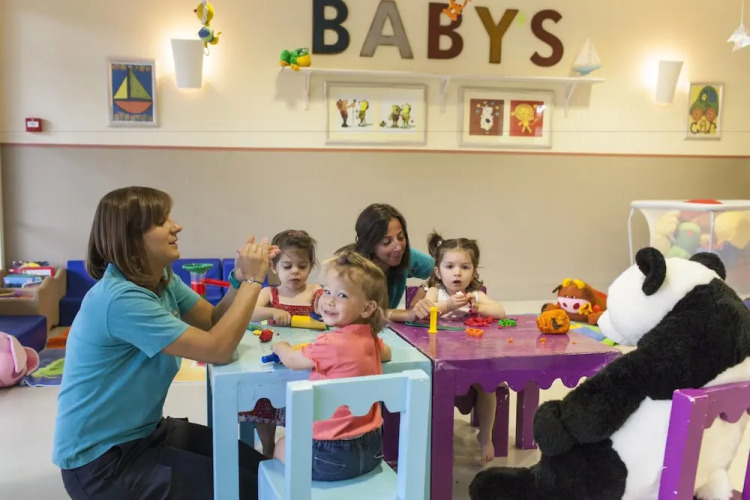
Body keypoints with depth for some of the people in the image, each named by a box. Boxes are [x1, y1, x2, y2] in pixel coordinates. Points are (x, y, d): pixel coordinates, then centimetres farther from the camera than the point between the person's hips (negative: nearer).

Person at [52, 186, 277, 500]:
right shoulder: (120, 298, -28)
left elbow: (213, 320, 5)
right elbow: (218, 349, -29)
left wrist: (239, 278, -12)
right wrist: (252, 280, -22)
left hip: (143, 431, 8)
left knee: (254, 464, 6)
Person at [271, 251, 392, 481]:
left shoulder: (331, 344, -23)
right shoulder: (370, 339, -3)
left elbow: (292, 361, -5)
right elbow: (386, 353, 22)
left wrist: (280, 347, 16)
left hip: (333, 457, -6)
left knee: (282, 445, 22)